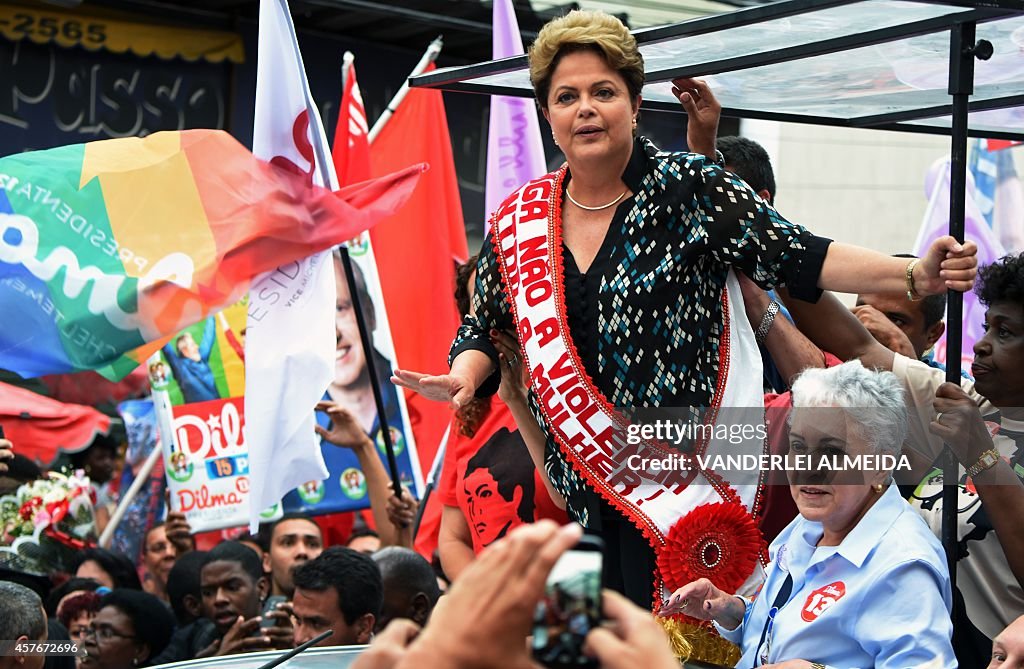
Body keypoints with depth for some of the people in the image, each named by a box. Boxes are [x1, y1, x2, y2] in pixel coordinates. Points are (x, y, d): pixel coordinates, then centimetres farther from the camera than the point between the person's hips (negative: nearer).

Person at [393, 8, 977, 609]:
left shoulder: (687, 189, -5)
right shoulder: (519, 221, 7)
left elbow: (797, 255, -11)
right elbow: (486, 327, 16)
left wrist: (914, 276, -22)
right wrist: (463, 380, -6)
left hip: (678, 479, -4)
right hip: (580, 487, 4)